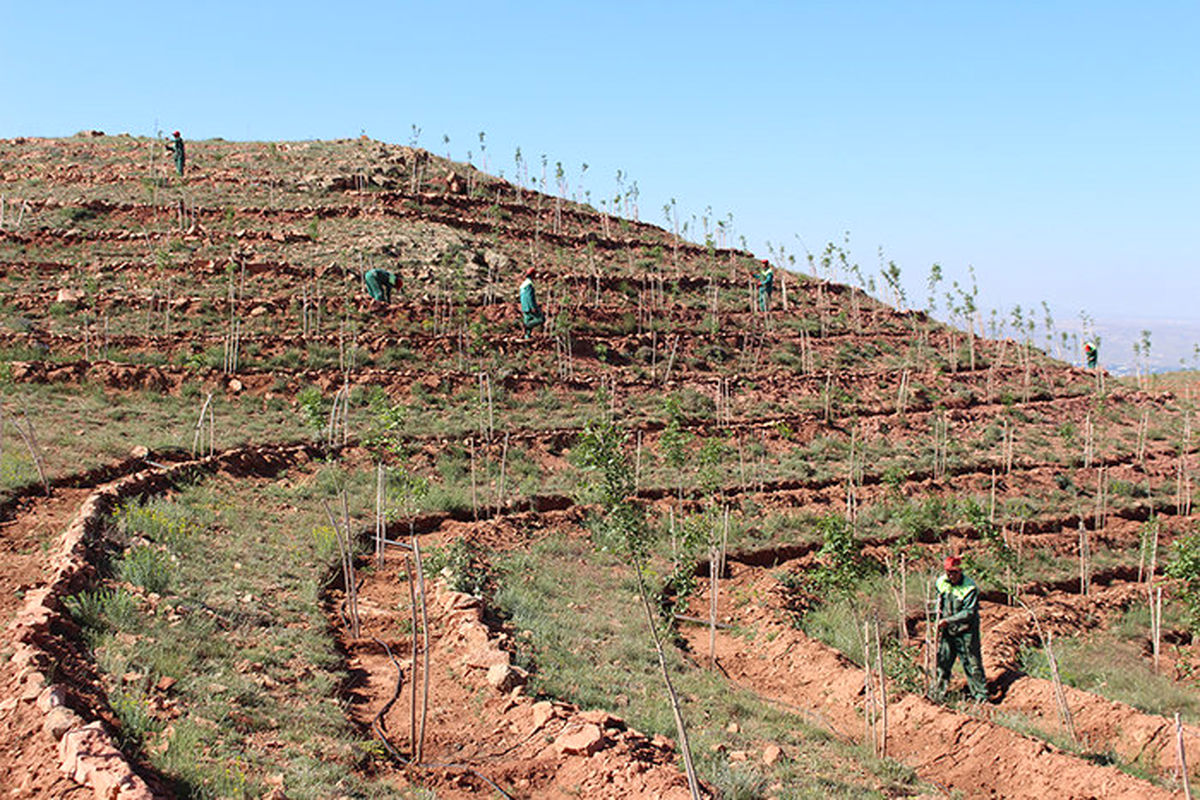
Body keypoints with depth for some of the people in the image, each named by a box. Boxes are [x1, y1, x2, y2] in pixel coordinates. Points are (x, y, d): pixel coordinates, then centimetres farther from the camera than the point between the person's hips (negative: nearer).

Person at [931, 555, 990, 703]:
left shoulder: (970, 587, -19)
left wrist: (948, 620, -25)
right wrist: (939, 609, 2)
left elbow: (969, 613, -21)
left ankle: (981, 696, 11)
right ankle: (937, 694, 25)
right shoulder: (941, 582, 0)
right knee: (942, 662, 12)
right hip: (947, 631, 5)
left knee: (972, 664, 0)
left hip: (965, 631, -5)